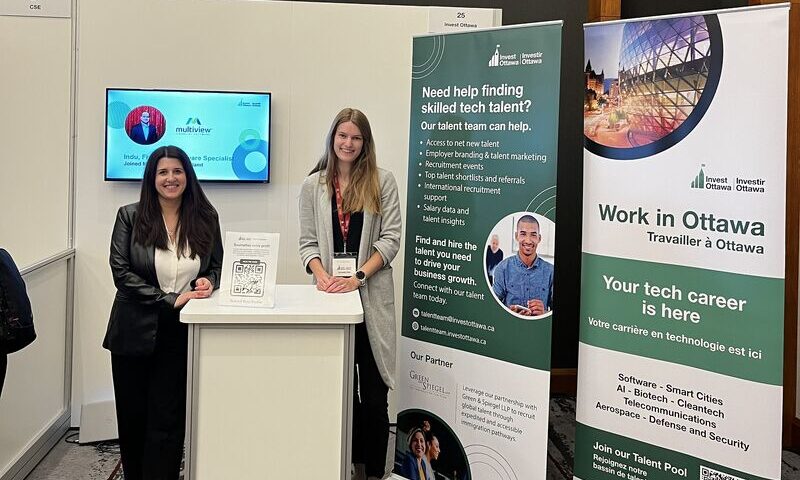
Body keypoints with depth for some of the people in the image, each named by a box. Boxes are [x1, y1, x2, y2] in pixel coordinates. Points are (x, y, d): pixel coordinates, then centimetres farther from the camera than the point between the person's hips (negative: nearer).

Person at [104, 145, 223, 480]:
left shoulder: (205, 218, 3)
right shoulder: (130, 216, -2)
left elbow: (216, 266, 13)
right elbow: (121, 272, -9)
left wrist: (208, 282, -11)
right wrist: (169, 299, -16)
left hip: (181, 333, 0)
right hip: (135, 332, 0)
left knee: (168, 420, -1)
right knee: (132, 416, 11)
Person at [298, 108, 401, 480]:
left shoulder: (382, 181, 2)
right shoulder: (313, 185, 8)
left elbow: (390, 239, -2)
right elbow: (307, 242, 6)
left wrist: (357, 277, -13)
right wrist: (322, 276, -12)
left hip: (372, 294, -1)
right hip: (330, 294, 2)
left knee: (373, 390, 0)